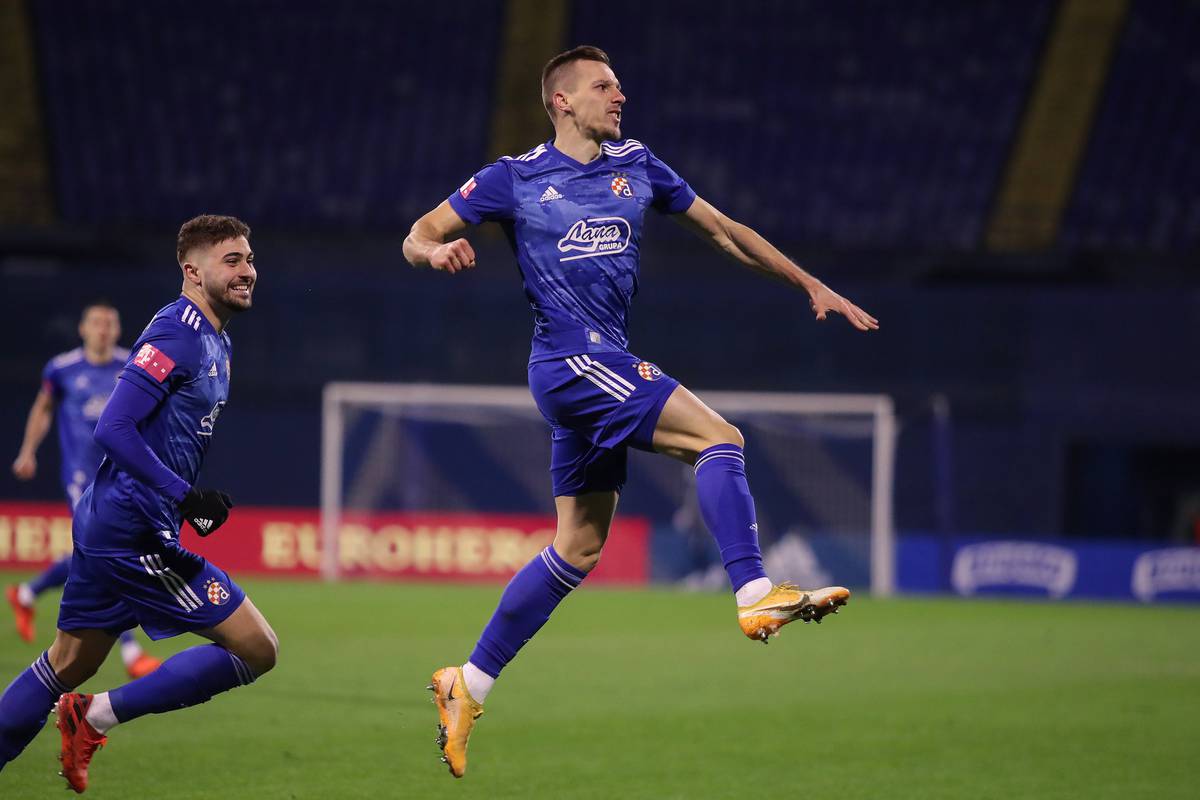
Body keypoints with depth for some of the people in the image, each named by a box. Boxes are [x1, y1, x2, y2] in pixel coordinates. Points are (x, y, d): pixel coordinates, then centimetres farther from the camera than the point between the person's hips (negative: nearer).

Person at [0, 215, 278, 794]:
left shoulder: (215, 341, 16)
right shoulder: (177, 334, -15)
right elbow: (113, 428, -22)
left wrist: (200, 500, 18)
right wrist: (186, 496, -25)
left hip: (105, 527, 11)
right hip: (135, 534, -11)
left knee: (68, 666, 19)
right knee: (257, 649, -8)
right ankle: (98, 716, -3)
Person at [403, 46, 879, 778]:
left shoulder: (635, 166, 13)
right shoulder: (515, 178, -1)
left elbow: (723, 230, 20)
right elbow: (418, 236, 2)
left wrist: (811, 286, 17)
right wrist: (438, 251, -23)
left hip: (607, 366, 7)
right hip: (569, 361, -7)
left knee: (579, 548, 9)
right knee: (719, 437, -20)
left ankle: (468, 686, 15)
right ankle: (756, 596, -26)